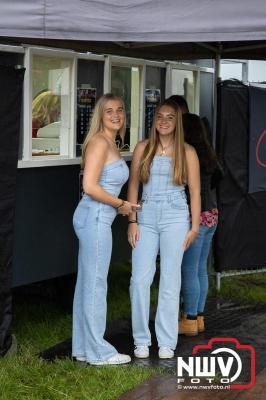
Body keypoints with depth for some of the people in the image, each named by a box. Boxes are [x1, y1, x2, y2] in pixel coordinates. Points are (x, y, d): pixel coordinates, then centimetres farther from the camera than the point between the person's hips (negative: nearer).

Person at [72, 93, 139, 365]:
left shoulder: (110, 143, 15)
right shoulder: (99, 142, -14)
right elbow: (90, 186, -21)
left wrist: (119, 205, 10)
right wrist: (120, 204, -10)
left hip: (96, 218, 10)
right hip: (95, 217, -10)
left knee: (87, 282, 13)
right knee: (95, 283, -2)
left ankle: (83, 348, 20)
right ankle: (98, 352, 6)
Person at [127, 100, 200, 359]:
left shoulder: (187, 152, 3)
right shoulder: (143, 148, 6)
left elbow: (195, 191, 4)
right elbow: (133, 185, 6)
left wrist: (194, 227, 0)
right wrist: (132, 221, -1)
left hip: (175, 218, -1)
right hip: (146, 218, 1)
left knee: (170, 281, 3)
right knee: (139, 279, -3)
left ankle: (167, 343, 11)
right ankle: (141, 340, 8)